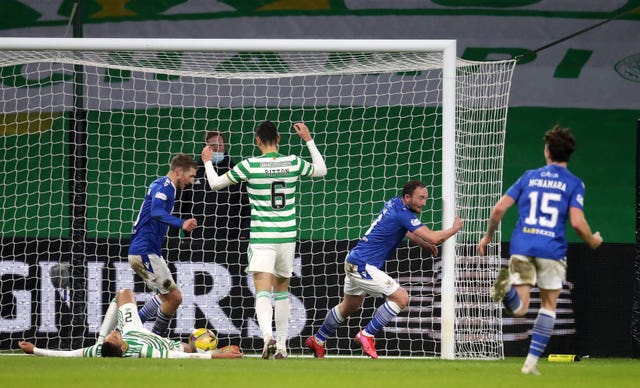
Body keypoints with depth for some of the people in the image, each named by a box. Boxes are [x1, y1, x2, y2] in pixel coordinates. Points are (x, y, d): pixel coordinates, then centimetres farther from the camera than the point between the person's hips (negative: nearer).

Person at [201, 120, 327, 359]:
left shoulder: (250, 166, -8)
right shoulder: (293, 163, 1)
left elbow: (215, 184, 3)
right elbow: (321, 170, 21)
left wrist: (207, 161, 21)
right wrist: (309, 140, 29)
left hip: (261, 239, -3)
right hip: (287, 236, 3)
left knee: (263, 291, -12)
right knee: (282, 289, 19)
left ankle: (267, 336, -36)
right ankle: (281, 345, 20)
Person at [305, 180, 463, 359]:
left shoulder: (394, 203, 6)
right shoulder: (403, 214, -22)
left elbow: (406, 231, 25)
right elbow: (433, 237, -26)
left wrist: (423, 243, 9)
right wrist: (454, 229, -10)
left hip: (355, 262, 10)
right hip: (363, 266, -10)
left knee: (349, 307, 27)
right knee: (401, 298, -15)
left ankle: (317, 340, 43)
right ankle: (367, 335, -9)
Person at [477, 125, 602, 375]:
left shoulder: (529, 177, 12)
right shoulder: (574, 184, 3)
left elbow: (499, 208, 6)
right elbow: (577, 223, -9)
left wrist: (488, 237, 20)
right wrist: (592, 241, 12)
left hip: (521, 246, 2)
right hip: (552, 249, -2)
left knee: (518, 309, -1)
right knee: (549, 306, 16)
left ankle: (507, 286, -36)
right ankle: (532, 362, 10)